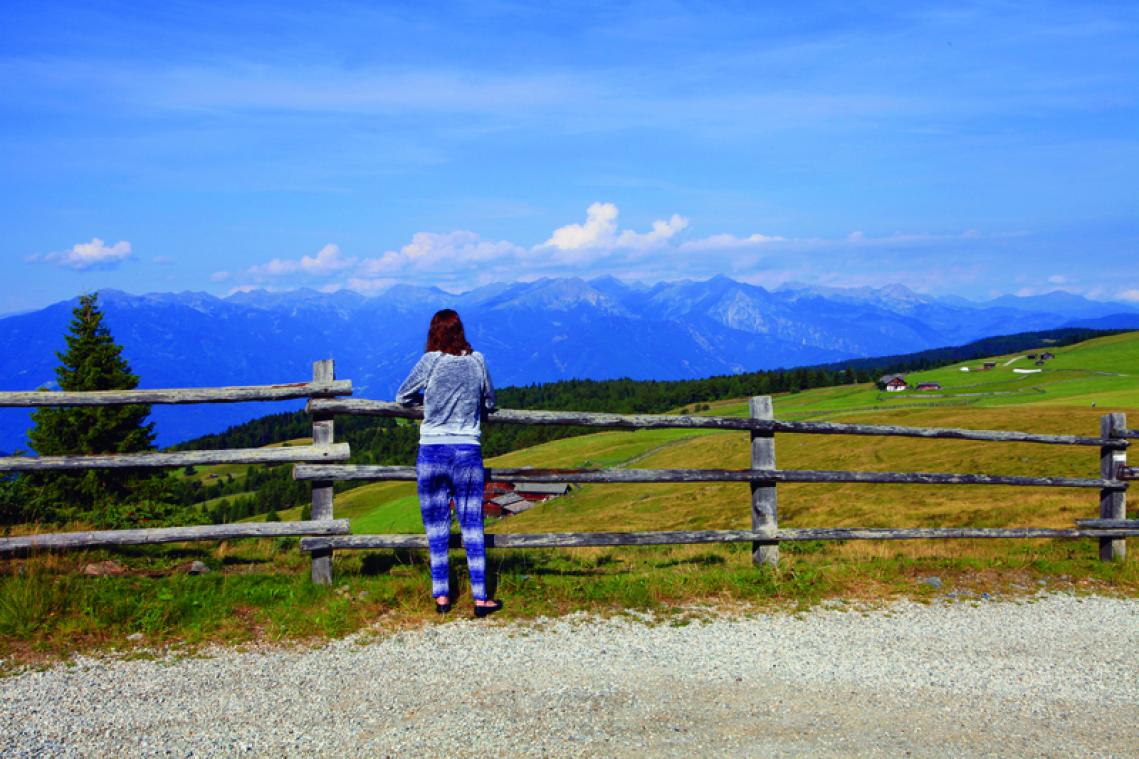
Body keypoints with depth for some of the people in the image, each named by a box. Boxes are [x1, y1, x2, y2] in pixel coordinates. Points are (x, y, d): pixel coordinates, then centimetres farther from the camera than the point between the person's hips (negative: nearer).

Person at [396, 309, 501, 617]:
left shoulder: (430, 362, -6)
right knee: (472, 527, 6)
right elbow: (490, 403, 13)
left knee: (436, 528, 10)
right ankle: (480, 598, 7)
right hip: (468, 453, 1)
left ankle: (441, 596, 13)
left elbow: (403, 397, 7)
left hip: (432, 452, -1)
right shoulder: (477, 361, 0)